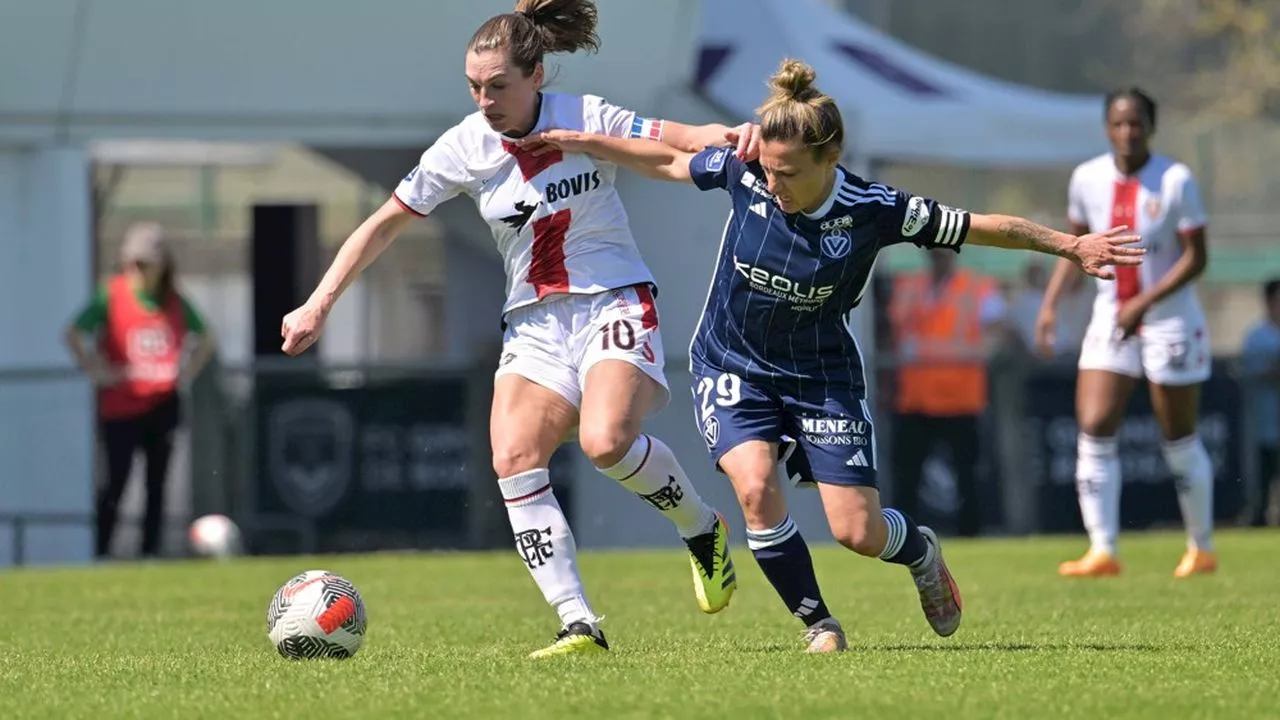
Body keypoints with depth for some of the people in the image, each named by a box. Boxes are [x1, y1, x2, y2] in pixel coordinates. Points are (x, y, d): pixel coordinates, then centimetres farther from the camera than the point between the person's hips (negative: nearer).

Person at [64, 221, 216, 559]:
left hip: (162, 402, 4)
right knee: (117, 480, -6)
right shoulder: (111, 296, -5)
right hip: (120, 404, -4)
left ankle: (150, 553, 10)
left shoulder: (174, 302, 7)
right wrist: (98, 372, -11)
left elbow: (205, 338, 23)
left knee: (157, 483, 4)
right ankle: (101, 553, 2)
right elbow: (74, 334, -10)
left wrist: (187, 372, 11)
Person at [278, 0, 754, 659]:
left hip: (614, 303, -4)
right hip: (535, 324, 4)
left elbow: (684, 140, -9)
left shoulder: (587, 120, -10)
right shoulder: (464, 147, -3)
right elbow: (384, 224, 5)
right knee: (513, 458, -19)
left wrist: (727, 135, -33)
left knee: (606, 441, -28)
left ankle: (703, 530, 1)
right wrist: (318, 305, 1)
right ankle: (578, 624, -17)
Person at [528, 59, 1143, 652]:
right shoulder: (743, 174, -18)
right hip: (732, 367, 1)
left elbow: (984, 228, -13)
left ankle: (920, 551, 34)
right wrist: (583, 142, 0)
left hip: (821, 374, -1)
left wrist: (1072, 246, -11)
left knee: (859, 532, -5)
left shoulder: (874, 211, -23)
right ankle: (819, 627, -3)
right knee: (756, 487, -24)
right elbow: (669, 161, 2)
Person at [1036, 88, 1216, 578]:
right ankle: (1102, 551, -11)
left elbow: (1195, 258, -13)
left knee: (1179, 442, 5)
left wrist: (1145, 302, -23)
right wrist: (1051, 303, 2)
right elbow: (1076, 244, 12)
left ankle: (1202, 548, 22)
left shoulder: (1176, 181, -14)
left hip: (1171, 322, -4)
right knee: (1094, 431, -11)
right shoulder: (1087, 179, -1)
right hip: (1110, 319, 4)